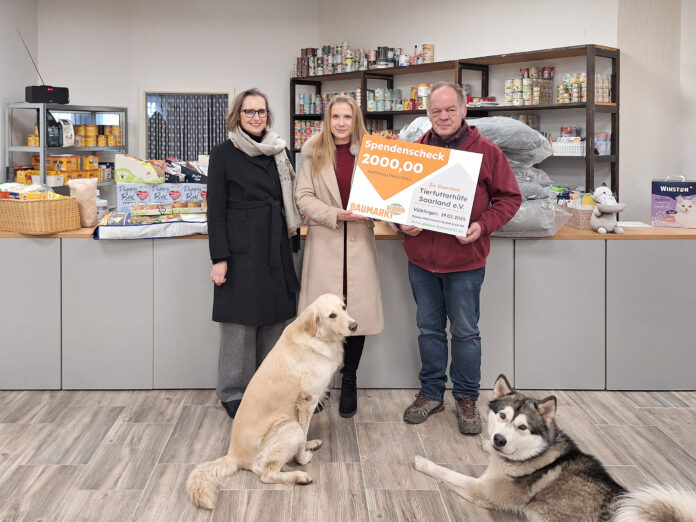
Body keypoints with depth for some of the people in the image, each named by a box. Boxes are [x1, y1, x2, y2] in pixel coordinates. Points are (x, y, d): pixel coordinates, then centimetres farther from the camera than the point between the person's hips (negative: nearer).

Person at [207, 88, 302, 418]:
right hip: (241, 249, -5)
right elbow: (216, 208, -6)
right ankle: (233, 394, 15)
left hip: (276, 249, 5)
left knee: (275, 320, 9)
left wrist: (292, 245, 12)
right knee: (240, 323, 1)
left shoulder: (279, 151, 11)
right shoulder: (223, 154, -3)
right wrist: (219, 258, -12)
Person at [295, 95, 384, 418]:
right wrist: (334, 215, -13)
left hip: (359, 242, 1)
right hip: (324, 242, -1)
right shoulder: (314, 153, 4)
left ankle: (349, 382, 20)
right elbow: (303, 196, 0)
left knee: (357, 313, 3)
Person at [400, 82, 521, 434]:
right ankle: (431, 393, 28)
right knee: (429, 328, 14)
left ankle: (466, 398, 22)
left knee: (465, 331, 6)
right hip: (421, 258, 3)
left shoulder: (486, 152, -3)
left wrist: (483, 225, -16)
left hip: (465, 259, -3)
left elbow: (509, 198, -1)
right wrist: (403, 222, -7)